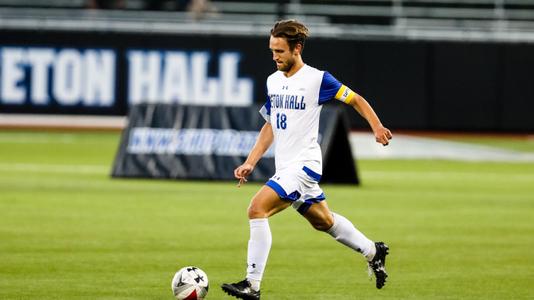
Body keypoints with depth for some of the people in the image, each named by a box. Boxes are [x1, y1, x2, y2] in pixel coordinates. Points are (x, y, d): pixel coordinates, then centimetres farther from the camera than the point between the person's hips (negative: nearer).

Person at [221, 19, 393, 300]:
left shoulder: (318, 79, -11)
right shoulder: (273, 81, 10)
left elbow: (356, 99, 1)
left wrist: (377, 127, -11)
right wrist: (250, 163, 12)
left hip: (304, 165, -8)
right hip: (285, 168, 8)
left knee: (257, 208, -21)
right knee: (323, 221, 21)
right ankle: (373, 252, 42)